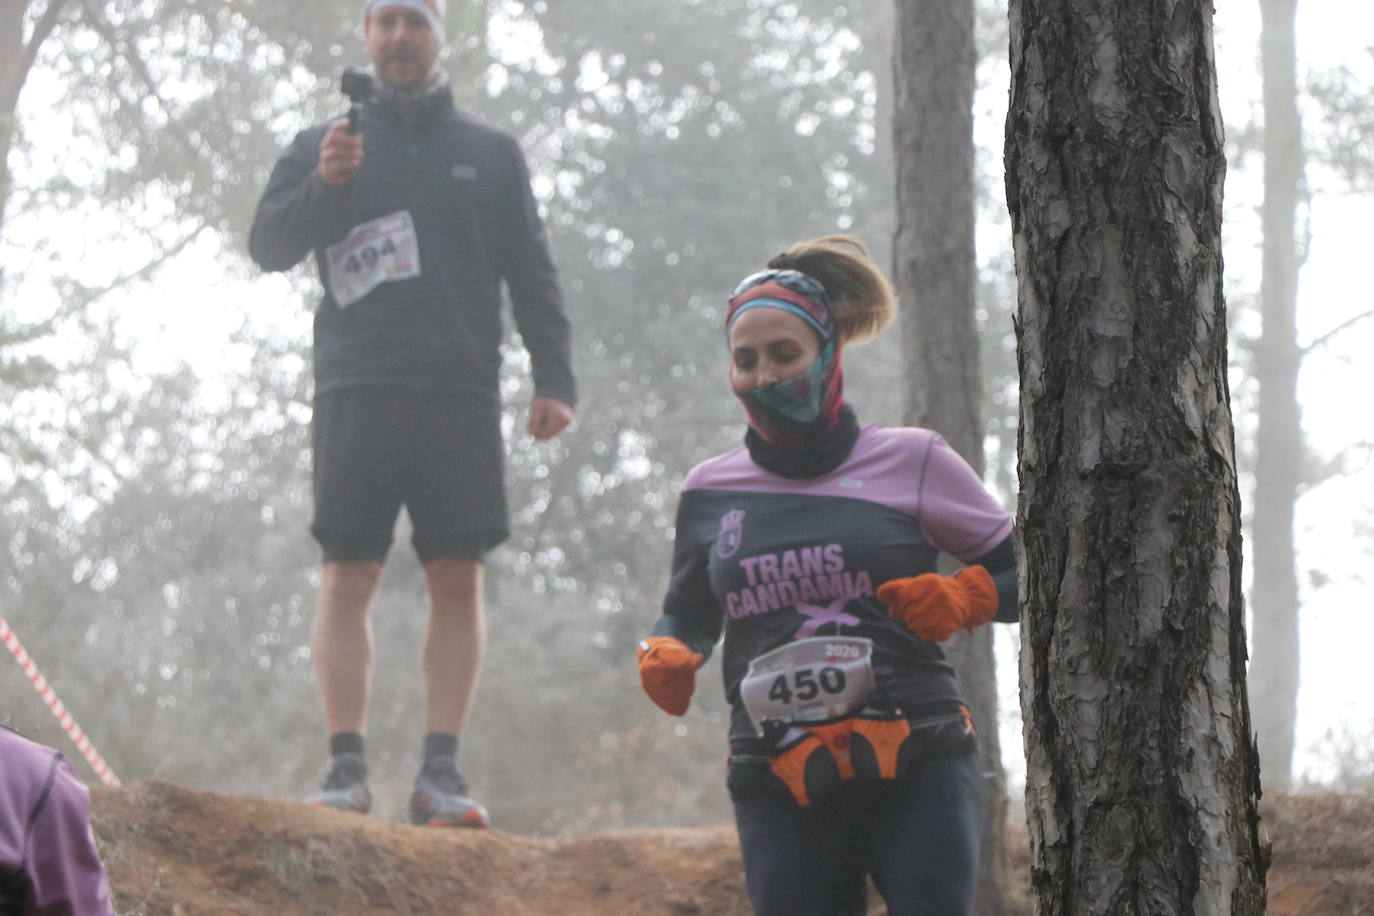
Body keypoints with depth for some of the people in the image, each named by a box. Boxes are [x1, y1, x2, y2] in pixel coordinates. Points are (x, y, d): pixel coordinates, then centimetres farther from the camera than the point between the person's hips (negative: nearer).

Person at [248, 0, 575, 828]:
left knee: (459, 579, -5)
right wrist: (322, 186, -14)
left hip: (462, 390, 1)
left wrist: (554, 379, 3)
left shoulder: (492, 153, 16)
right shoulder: (323, 145, 14)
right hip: (356, 389, -1)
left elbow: (532, 273, 14)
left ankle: (442, 769, -5)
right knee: (349, 575, -7)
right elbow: (269, 247, 4)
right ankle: (347, 766, -7)